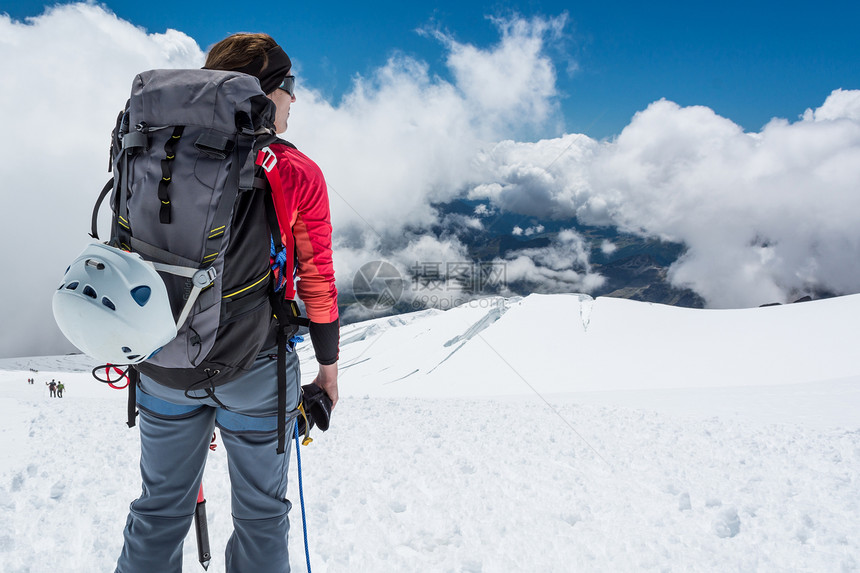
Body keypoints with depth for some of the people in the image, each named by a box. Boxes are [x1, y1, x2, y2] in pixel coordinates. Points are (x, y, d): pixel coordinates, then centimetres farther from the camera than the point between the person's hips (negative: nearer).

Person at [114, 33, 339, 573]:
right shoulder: (299, 174, -12)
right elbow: (317, 278, -9)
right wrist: (329, 361, 3)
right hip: (255, 367, -3)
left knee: (163, 506, 22)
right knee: (261, 510, 18)